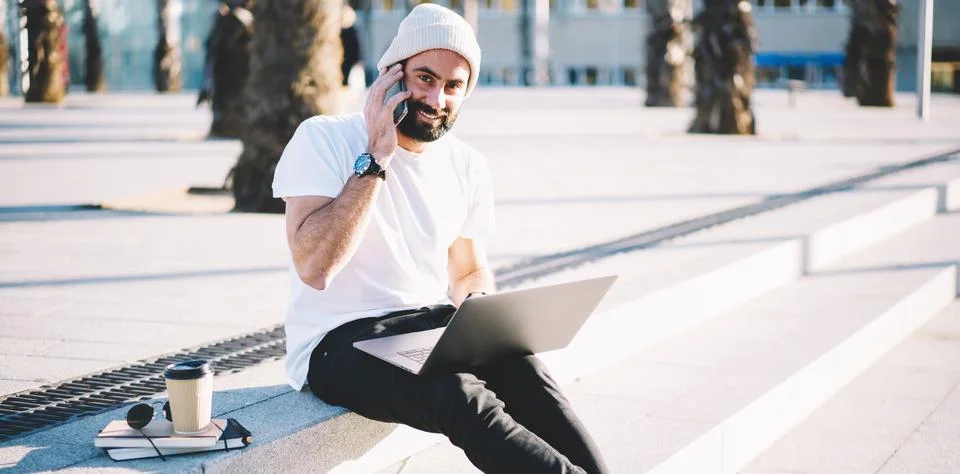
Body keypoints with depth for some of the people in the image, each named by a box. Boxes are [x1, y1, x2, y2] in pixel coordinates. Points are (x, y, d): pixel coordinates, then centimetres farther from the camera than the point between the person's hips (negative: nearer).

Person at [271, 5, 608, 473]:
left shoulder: (467, 165, 9)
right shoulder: (323, 138, -8)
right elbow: (314, 266, -20)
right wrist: (376, 158, -19)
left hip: (433, 328, 5)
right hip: (339, 343, -5)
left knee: (521, 368, -27)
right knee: (461, 395, -33)